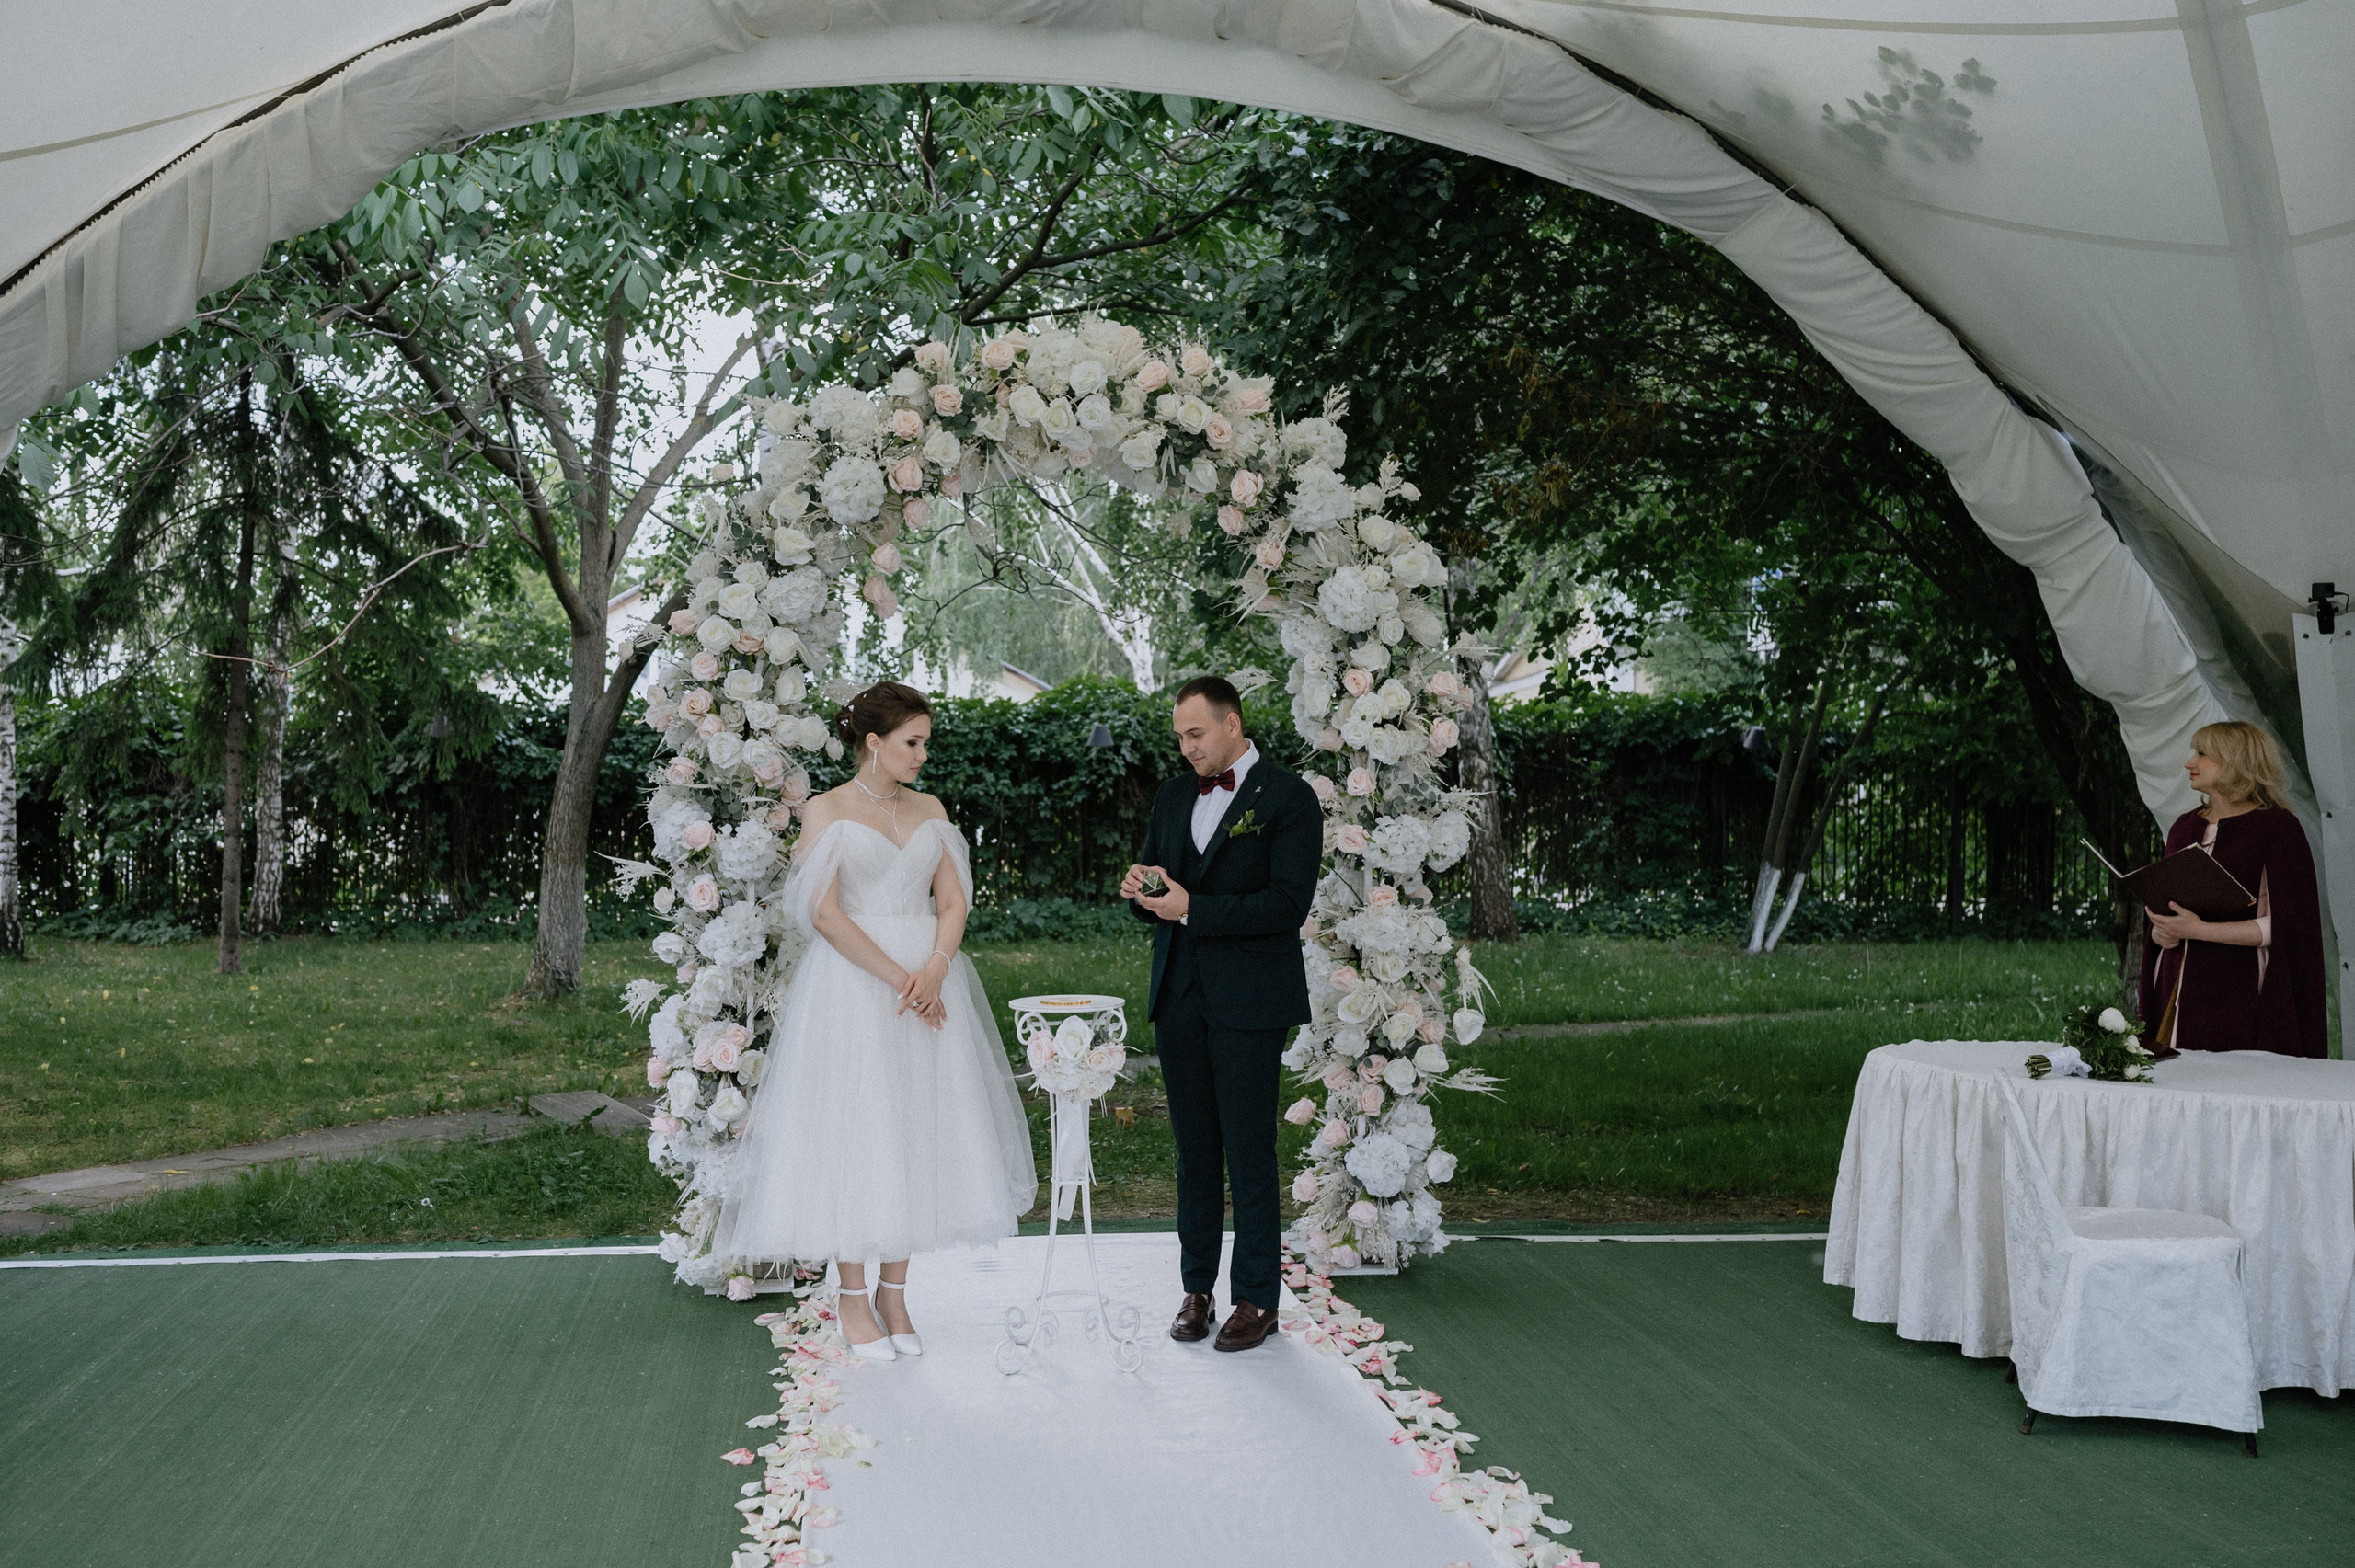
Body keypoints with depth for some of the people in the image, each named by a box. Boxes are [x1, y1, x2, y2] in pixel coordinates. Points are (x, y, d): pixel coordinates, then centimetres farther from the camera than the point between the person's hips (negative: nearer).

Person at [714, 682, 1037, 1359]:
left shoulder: (930, 810, 11)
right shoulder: (826, 810, -3)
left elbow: (953, 900, 5)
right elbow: (823, 912, -11)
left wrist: (934, 971, -13)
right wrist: (897, 978, -16)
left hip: (929, 985, 5)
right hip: (853, 985, -4)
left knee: (917, 1133, 6)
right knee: (853, 1132, -1)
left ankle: (894, 1290, 16)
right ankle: (853, 1296, 11)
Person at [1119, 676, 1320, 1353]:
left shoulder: (1287, 797, -6)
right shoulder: (1173, 796, 13)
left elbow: (1288, 904, -15)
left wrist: (1191, 908, -20)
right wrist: (1139, 890, -6)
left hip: (1249, 1003, -5)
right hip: (1179, 996, 6)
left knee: (1248, 1151, -1)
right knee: (1195, 1149, 11)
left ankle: (1256, 1297, 9)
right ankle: (1197, 1288, 19)